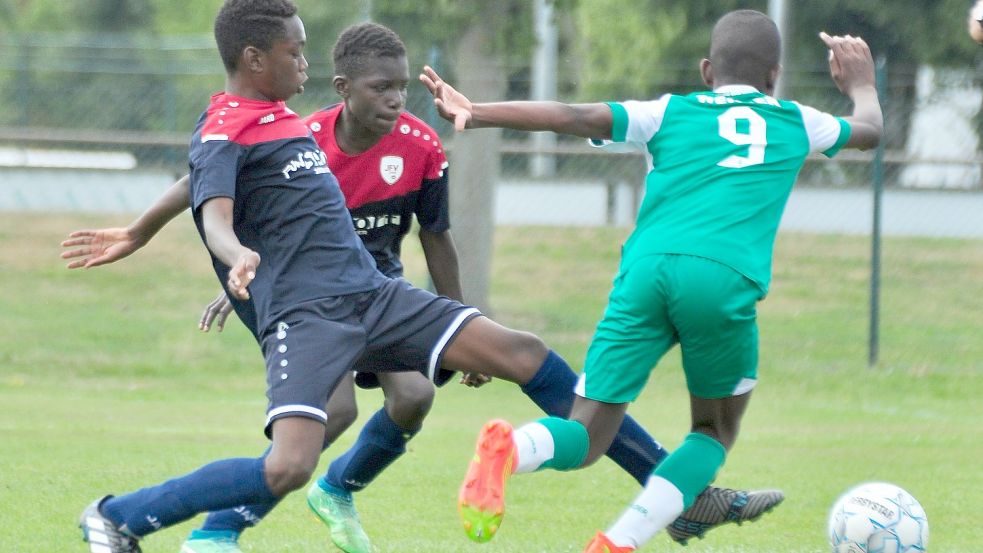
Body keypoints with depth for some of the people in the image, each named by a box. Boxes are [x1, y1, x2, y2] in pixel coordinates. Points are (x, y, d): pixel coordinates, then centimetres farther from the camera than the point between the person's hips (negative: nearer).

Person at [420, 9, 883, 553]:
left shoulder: (669, 114, 22)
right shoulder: (796, 122, 25)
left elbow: (577, 117, 9)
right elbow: (869, 130, 45)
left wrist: (477, 115, 6)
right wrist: (861, 85, 66)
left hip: (646, 269, 1)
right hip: (725, 280, -1)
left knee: (584, 437, 5)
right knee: (715, 431, 20)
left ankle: (509, 448, -30)